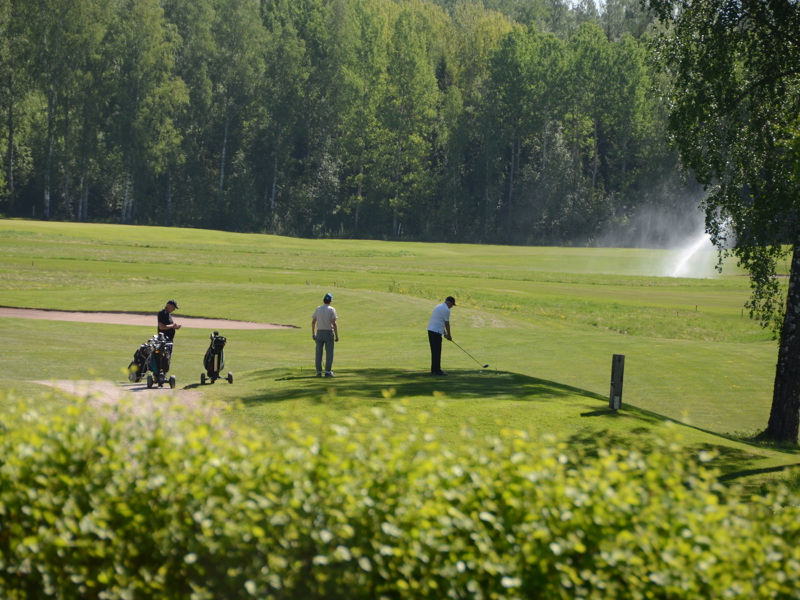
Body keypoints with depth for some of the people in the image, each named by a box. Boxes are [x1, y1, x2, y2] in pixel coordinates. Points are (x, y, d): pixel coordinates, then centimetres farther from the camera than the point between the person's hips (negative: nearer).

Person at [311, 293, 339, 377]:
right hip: (329, 333, -3)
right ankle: (328, 371, -3)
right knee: (329, 353, 2)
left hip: (319, 332, 3)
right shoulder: (331, 309, -6)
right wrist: (337, 336, -8)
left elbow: (313, 322, 4)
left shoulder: (318, 309, 5)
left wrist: (313, 334, 12)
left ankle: (319, 371, 1)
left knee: (318, 353, 5)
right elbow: (334, 323, -12)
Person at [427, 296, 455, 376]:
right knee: (437, 352, -5)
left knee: (434, 352, 13)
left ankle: (434, 370, 16)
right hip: (436, 332, -9)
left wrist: (445, 333, 23)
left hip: (430, 330, 9)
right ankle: (437, 370, -4)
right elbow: (447, 324, -6)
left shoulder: (438, 306, 19)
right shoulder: (446, 310, -10)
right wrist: (449, 335, 6)